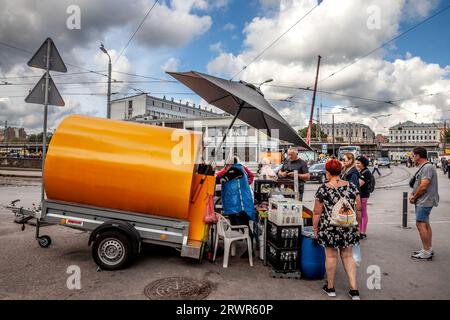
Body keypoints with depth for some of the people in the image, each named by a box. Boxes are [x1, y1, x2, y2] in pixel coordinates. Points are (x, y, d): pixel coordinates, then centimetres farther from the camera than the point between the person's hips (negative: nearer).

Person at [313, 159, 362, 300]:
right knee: (348, 256, 15)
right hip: (349, 229, 3)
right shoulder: (352, 186, 0)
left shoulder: (323, 189, -9)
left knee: (331, 256, 9)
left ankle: (330, 287, 24)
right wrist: (358, 225, 16)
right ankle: (354, 289, 16)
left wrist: (315, 228, 4)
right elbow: (358, 209, 4)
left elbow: (317, 212, -7)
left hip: (329, 228, -3)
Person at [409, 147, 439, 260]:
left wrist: (414, 197, -10)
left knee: (420, 224, -8)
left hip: (424, 202, -10)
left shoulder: (427, 167, -18)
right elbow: (417, 184, 17)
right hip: (423, 201, 10)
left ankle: (426, 252, -2)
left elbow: (423, 186, -23)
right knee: (425, 224, 15)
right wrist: (412, 195, 4)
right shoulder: (423, 167, 13)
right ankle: (428, 249, 24)